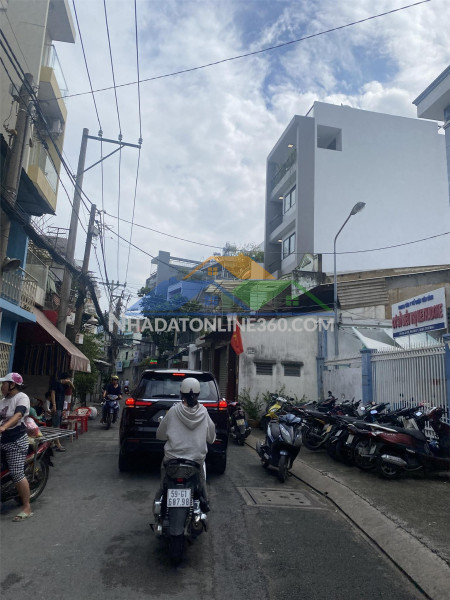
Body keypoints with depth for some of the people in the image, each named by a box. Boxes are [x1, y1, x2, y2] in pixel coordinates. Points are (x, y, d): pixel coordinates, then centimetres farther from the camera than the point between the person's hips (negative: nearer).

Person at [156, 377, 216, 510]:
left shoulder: (173, 411, -10)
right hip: (197, 458, 2)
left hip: (173, 457, -2)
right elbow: (211, 437, 5)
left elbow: (160, 434, 1)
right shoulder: (203, 412, -5)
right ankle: (204, 503, 28)